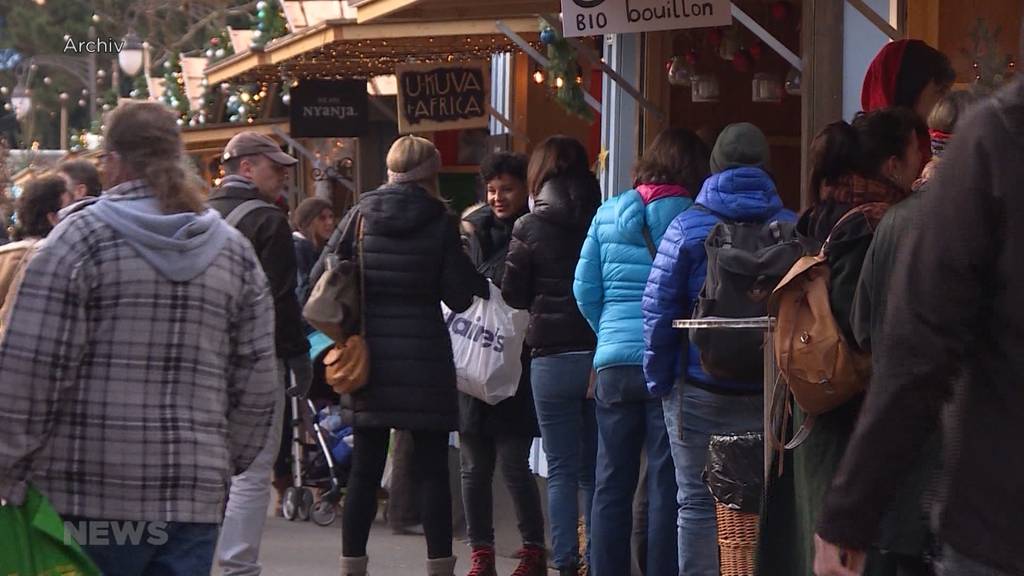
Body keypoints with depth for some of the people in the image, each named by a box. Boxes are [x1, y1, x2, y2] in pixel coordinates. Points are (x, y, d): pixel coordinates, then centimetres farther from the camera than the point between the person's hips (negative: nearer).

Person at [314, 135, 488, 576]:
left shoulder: (361, 215, 2)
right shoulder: (441, 223, -6)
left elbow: (321, 276, 2)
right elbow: (459, 296, -6)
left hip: (369, 355, 3)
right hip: (424, 356, -3)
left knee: (365, 468, 9)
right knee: (431, 468, 2)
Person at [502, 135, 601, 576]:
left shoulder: (530, 228, -5)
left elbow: (512, 294, 0)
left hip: (553, 357, -2)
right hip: (603, 354, 2)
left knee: (562, 470, 3)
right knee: (596, 470, 11)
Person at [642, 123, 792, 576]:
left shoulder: (688, 226, -3)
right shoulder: (791, 228, 2)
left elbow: (659, 309, -7)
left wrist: (659, 378, 1)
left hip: (700, 390, -2)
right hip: (770, 395, 2)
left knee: (698, 504, 4)